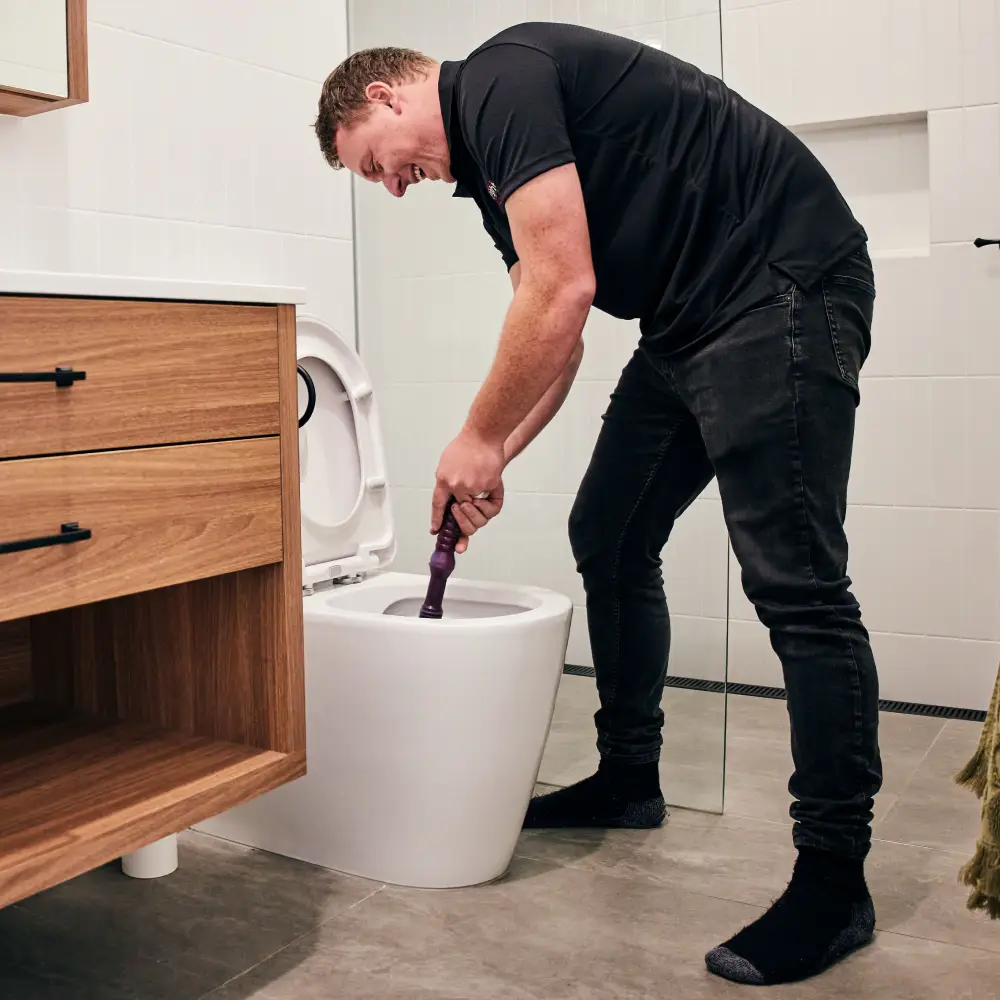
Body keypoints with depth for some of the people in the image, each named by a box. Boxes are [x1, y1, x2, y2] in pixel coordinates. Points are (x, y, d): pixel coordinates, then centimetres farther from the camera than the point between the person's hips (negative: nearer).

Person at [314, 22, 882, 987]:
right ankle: (628, 779, 27)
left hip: (784, 284, -10)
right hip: (689, 320, 11)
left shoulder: (500, 78, -12)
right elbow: (555, 340, 19)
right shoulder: (486, 167, 18)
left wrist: (477, 440, -10)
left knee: (793, 579, -12)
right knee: (608, 539, 13)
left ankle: (835, 880, -2)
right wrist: (489, 466, 12)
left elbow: (562, 293, -21)